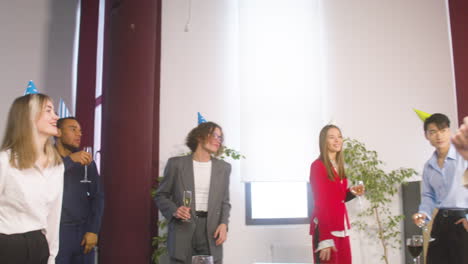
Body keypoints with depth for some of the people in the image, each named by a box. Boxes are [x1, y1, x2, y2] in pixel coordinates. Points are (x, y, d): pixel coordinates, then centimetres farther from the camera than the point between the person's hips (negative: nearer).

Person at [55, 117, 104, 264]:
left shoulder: (87, 161, 8)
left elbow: (97, 196, 6)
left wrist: (93, 230, -1)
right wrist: (69, 160, -23)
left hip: (84, 231, 3)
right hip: (54, 231, -3)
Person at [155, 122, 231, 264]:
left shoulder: (224, 167, 10)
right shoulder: (176, 163, 3)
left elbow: (224, 201, 13)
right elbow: (161, 195, 7)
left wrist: (223, 224, -3)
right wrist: (174, 210, -12)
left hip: (211, 232, 2)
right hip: (183, 230, -2)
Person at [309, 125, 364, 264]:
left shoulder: (339, 166, 13)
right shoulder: (318, 166, -10)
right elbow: (320, 202, -15)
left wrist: (352, 192, -1)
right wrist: (325, 239, -19)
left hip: (341, 227, 8)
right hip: (325, 228, -8)